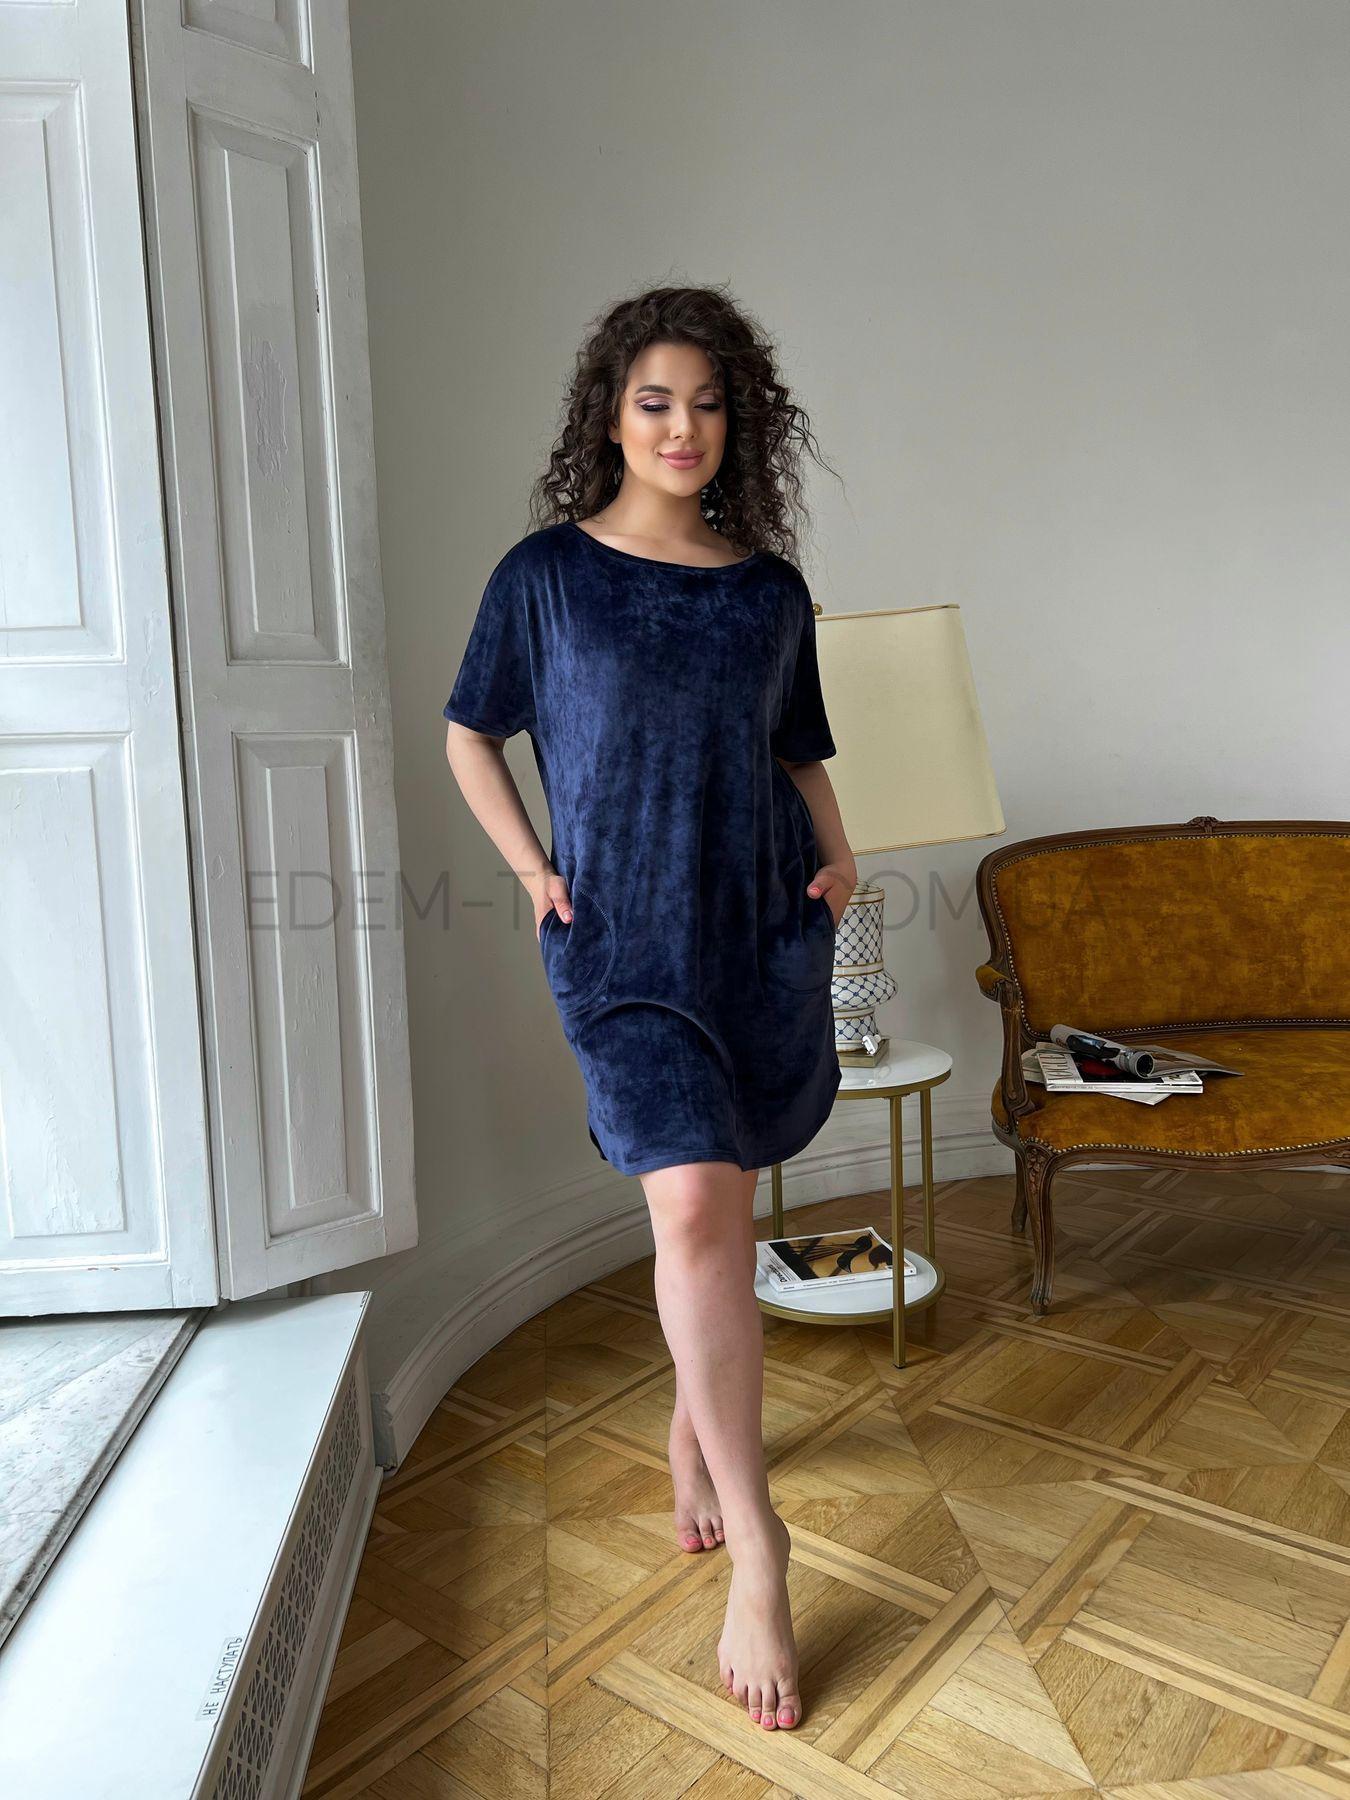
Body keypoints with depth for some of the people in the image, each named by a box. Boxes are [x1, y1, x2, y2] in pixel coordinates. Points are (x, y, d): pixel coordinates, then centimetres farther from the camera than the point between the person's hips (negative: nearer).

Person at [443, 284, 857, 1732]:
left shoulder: (771, 588, 8)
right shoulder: (544, 572, 0)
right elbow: (469, 734, 9)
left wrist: (837, 854, 2)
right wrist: (532, 868, -1)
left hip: (765, 931, 4)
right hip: (622, 939, -3)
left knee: (721, 1204, 12)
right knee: (692, 1204, -14)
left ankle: (692, 1425, 37)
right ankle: (754, 1545, -2)